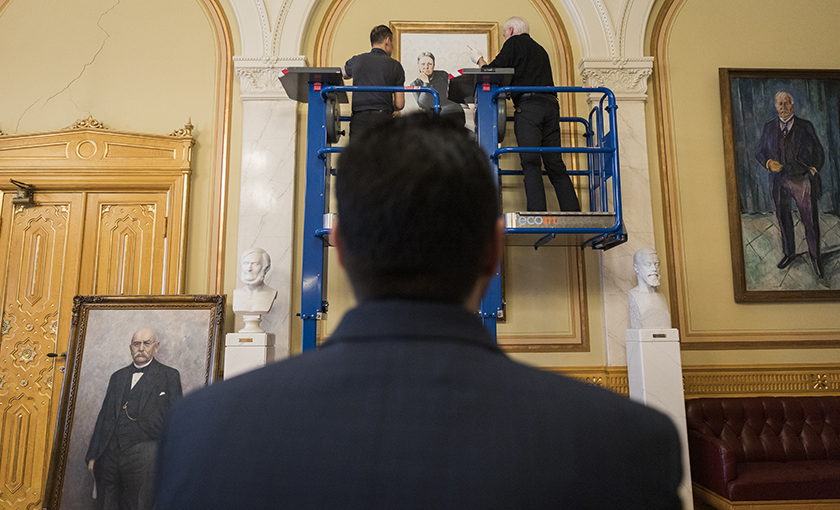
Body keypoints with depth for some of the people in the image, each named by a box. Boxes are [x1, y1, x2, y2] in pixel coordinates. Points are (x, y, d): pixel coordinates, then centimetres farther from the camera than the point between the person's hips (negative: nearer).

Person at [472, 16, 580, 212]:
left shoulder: (514, 42, 9)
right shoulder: (539, 49, 32)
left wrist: (479, 60, 21)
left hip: (528, 105, -7)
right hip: (551, 105, 7)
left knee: (530, 163, -12)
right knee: (555, 164, 4)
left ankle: (538, 216, -21)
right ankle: (573, 212, -1)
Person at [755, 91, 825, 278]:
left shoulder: (805, 126, 2)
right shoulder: (769, 127, 6)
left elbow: (819, 152, 8)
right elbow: (760, 152, 10)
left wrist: (813, 168, -7)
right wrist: (768, 163, -9)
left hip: (803, 180, -2)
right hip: (779, 181, 2)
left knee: (810, 221, 0)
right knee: (783, 220, 14)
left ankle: (815, 257, 16)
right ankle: (789, 253, 31)